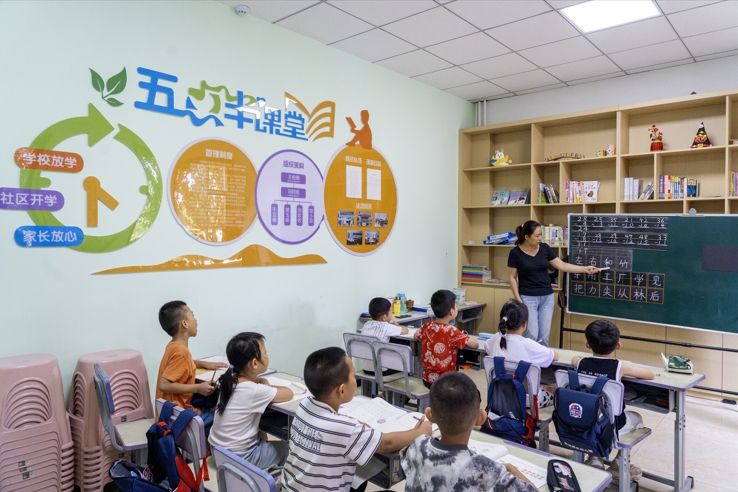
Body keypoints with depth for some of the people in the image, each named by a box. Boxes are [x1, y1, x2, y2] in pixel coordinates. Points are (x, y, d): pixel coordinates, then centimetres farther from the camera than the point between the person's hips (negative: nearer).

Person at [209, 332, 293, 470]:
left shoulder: (229, 381, -4)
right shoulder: (255, 391, -25)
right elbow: (288, 394, -14)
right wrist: (266, 387, 0)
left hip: (218, 448, 7)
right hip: (238, 457, -7)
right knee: (288, 448, 10)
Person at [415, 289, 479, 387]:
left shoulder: (426, 327, -4)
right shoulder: (452, 331, -21)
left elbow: (415, 336, 17)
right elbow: (475, 344, -18)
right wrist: (465, 340, 1)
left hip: (427, 379, 6)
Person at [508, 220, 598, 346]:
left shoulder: (544, 248, 0)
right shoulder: (515, 253, -11)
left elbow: (562, 265, 3)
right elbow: (512, 278, -6)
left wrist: (586, 269, -3)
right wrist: (518, 300, -11)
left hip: (547, 297, 4)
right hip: (528, 298, -4)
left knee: (544, 336, 6)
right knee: (531, 336, -5)